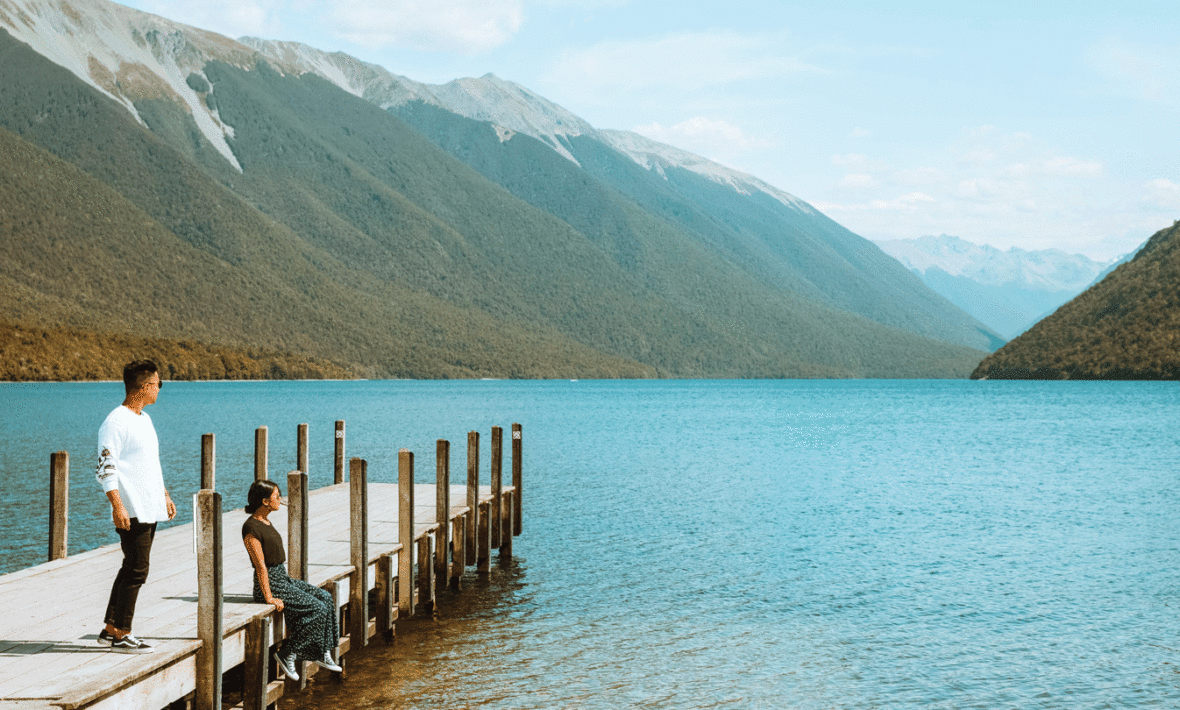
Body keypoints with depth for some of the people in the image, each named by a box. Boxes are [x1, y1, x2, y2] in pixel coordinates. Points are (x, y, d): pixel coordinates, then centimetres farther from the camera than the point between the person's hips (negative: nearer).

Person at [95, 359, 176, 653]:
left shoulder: (144, 419, 18)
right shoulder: (116, 422, -12)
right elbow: (106, 467, -17)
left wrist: (165, 496, 27)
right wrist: (117, 506, -23)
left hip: (150, 509, 10)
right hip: (132, 512, -10)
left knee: (132, 569, 13)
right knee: (136, 570, -8)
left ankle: (110, 629, 21)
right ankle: (121, 635, -1)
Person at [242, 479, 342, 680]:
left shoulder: (266, 522, 12)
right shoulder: (251, 528, -18)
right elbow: (260, 565, -21)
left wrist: (288, 583, 18)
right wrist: (269, 598, -22)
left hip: (284, 579, 10)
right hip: (270, 583, -10)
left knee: (325, 598, 1)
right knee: (317, 609, -18)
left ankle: (322, 654, 5)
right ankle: (286, 654, -9)